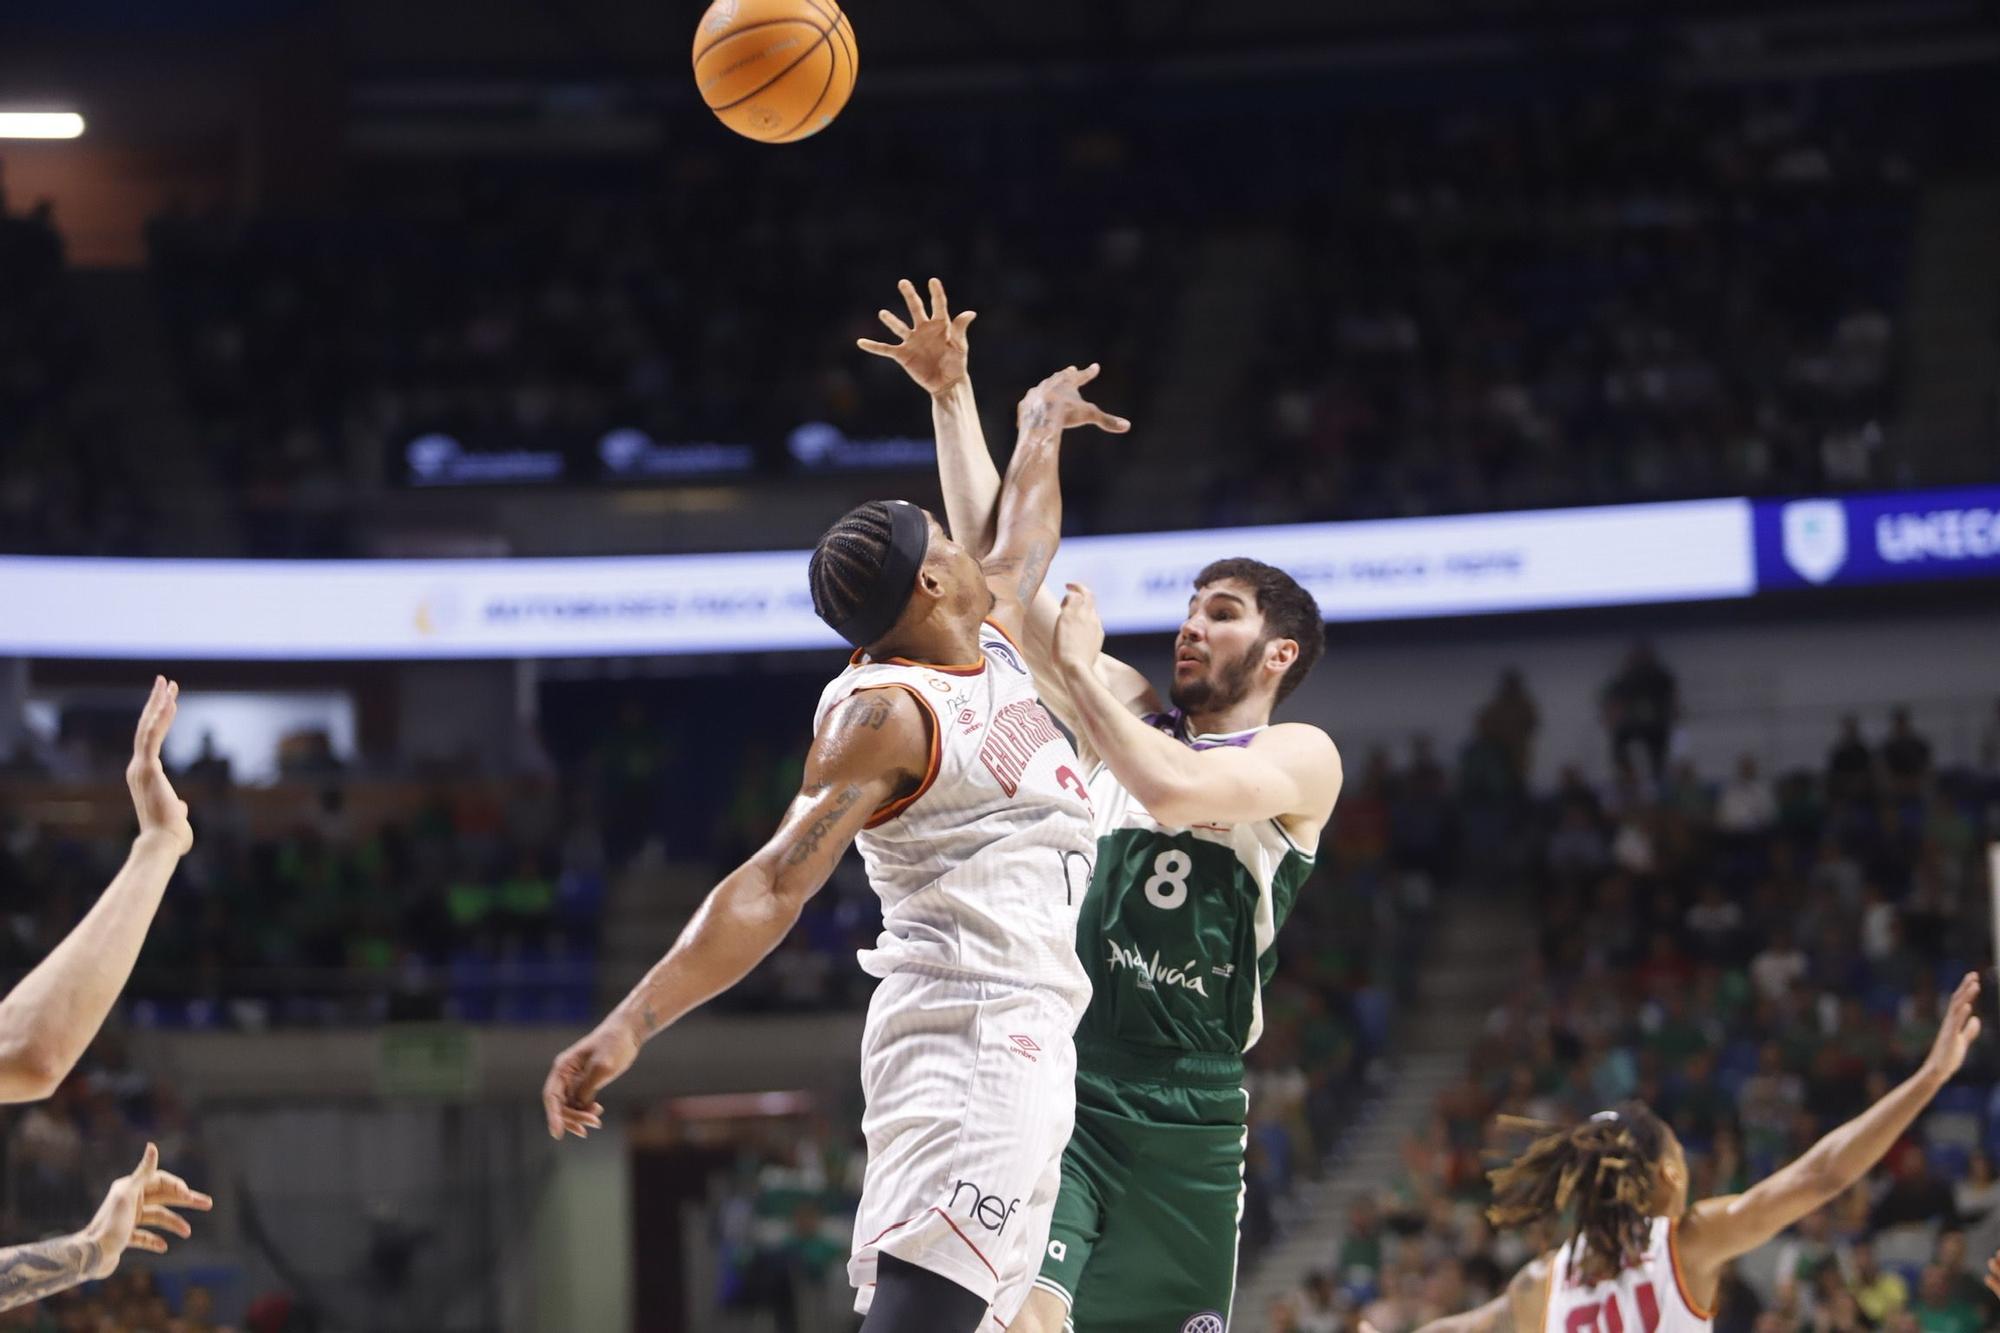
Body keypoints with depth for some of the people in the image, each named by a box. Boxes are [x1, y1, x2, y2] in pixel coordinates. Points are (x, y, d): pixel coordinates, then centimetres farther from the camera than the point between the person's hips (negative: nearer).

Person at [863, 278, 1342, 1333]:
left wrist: (1080, 664, -9)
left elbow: (1176, 792, -20)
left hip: (1187, 1117, -1)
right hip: (1059, 1084, 1)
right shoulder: (1134, 713, 13)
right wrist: (951, 395, 3)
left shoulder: (1302, 759, 1)